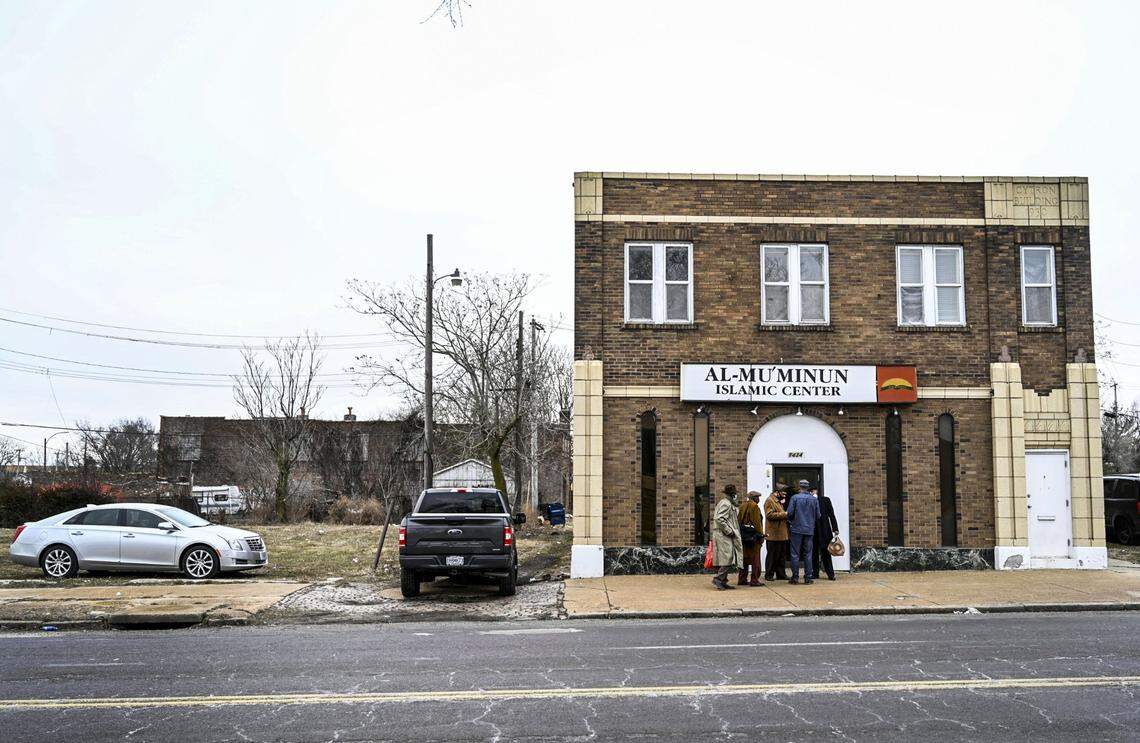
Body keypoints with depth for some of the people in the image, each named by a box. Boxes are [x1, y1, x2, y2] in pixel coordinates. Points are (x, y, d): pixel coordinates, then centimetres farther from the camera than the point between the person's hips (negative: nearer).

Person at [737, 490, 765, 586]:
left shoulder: (742, 506, 11)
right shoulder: (754, 506, -11)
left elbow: (739, 520, 13)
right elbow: (757, 522, -14)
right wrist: (761, 535, -9)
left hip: (743, 536, 8)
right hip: (753, 535, -8)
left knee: (745, 557, 14)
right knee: (755, 558, -2)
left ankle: (742, 579, 16)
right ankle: (754, 580, -2)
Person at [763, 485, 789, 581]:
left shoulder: (779, 501, 22)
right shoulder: (770, 501, -8)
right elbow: (770, 515, -20)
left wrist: (786, 514, 15)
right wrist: (784, 514, -19)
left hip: (782, 535, 9)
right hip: (774, 534, -9)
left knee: (782, 555, 10)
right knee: (772, 555, -5)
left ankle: (781, 574, 16)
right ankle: (769, 575, 0)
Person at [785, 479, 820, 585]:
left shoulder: (795, 498, -7)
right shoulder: (814, 499, 3)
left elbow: (790, 513, -8)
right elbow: (818, 516, 6)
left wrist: (791, 521, 11)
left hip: (797, 529, -3)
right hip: (809, 530, 3)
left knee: (795, 554, 2)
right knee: (808, 554, 7)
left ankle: (795, 577, 1)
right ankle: (808, 578, 7)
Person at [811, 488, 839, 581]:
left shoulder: (825, 500, 4)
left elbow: (831, 515, 4)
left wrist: (835, 529, -1)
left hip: (824, 530, -1)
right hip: (812, 530, 1)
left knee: (825, 552, -1)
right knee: (814, 552, 6)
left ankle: (830, 574, 1)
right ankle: (815, 573, 13)